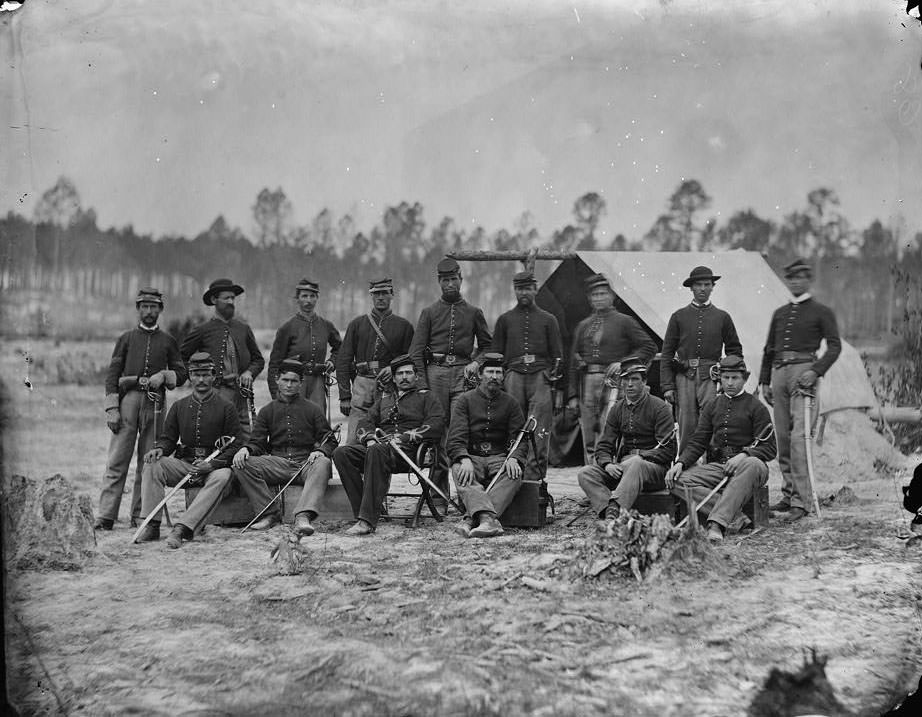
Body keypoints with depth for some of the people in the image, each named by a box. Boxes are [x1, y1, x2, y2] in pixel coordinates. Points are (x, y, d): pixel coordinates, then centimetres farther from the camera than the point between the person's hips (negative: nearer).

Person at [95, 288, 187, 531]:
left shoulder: (168, 341, 15)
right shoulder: (126, 339, 12)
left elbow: (181, 374, 15)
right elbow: (112, 374, 5)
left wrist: (164, 375, -7)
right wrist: (111, 408, -5)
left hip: (155, 403, 1)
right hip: (128, 399, -1)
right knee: (117, 461, -6)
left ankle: (140, 516, 7)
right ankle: (106, 516, -6)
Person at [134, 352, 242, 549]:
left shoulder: (226, 408, 2)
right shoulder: (179, 406, 14)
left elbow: (237, 444, -4)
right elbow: (168, 437, 15)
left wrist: (212, 464, -19)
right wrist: (160, 449, -11)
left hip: (215, 466, -3)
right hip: (184, 463, 3)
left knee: (222, 477, -37)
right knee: (152, 465, -21)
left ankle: (182, 527, -44)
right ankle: (152, 526, -24)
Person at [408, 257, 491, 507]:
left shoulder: (473, 313, 12)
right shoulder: (429, 312, 10)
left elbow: (487, 344, 21)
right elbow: (416, 351, 5)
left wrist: (476, 362, 1)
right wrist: (422, 385, -4)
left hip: (462, 374, 0)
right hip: (435, 373, 0)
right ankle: (438, 497, 6)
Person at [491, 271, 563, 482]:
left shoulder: (548, 319, 15)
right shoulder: (505, 319, 16)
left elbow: (557, 354, 14)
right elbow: (496, 353, 16)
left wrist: (555, 383, 3)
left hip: (540, 376, -1)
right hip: (513, 376, 1)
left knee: (539, 427, -11)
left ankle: (536, 470, -13)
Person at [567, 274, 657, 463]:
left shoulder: (624, 321, 5)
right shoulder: (583, 326, 18)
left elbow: (649, 347, 2)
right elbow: (574, 363, 18)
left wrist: (625, 363, -10)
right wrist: (573, 395, 10)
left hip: (612, 380, -4)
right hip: (587, 382, 4)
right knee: (588, 439, 4)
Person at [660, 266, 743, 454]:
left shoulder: (722, 317, 12)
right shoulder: (679, 316, 11)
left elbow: (735, 350, 17)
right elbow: (667, 353, 8)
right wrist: (667, 386, 0)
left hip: (711, 377, 0)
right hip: (685, 377, 0)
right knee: (687, 428, -1)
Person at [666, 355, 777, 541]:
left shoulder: (755, 406, 5)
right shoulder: (712, 406, 18)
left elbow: (770, 448, 0)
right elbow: (698, 441, 14)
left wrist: (744, 455, -20)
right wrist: (680, 463, -4)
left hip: (744, 464, -4)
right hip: (716, 464, 4)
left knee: (752, 465, -41)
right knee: (677, 481, -22)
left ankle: (717, 523, -48)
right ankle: (735, 514, -34)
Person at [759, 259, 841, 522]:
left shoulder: (821, 312, 5)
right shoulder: (779, 313, 20)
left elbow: (835, 346, -2)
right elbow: (769, 349, 23)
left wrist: (816, 371, -16)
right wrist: (764, 381, 16)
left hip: (804, 373, -6)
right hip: (779, 373, 6)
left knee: (799, 436, -16)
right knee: (782, 437, 6)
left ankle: (802, 501, -17)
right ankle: (789, 494, 15)